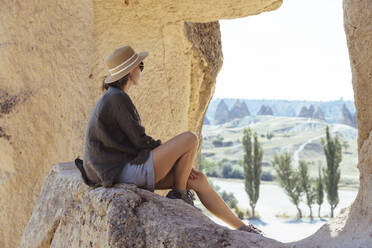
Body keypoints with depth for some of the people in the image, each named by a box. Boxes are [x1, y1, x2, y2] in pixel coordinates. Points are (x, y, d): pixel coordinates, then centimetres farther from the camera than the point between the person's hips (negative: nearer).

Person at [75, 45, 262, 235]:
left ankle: (241, 228, 11)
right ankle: (179, 196, 2)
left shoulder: (112, 98, 17)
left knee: (198, 180, 5)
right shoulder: (117, 99, -15)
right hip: (126, 171, -10)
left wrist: (178, 160, 11)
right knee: (190, 139, -14)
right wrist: (176, 150, -1)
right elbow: (139, 141, -16)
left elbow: (134, 140, 18)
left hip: (126, 168, 10)